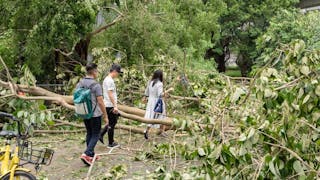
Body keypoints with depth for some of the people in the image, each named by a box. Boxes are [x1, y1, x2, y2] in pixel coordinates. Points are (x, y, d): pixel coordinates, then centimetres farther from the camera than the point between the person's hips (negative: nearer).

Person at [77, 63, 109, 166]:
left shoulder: (79, 84, 3)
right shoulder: (96, 85, -17)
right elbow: (100, 102, -17)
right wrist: (105, 116, -10)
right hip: (95, 114, -7)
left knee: (89, 134, 18)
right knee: (95, 135, 1)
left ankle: (91, 154, 24)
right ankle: (86, 154, -12)